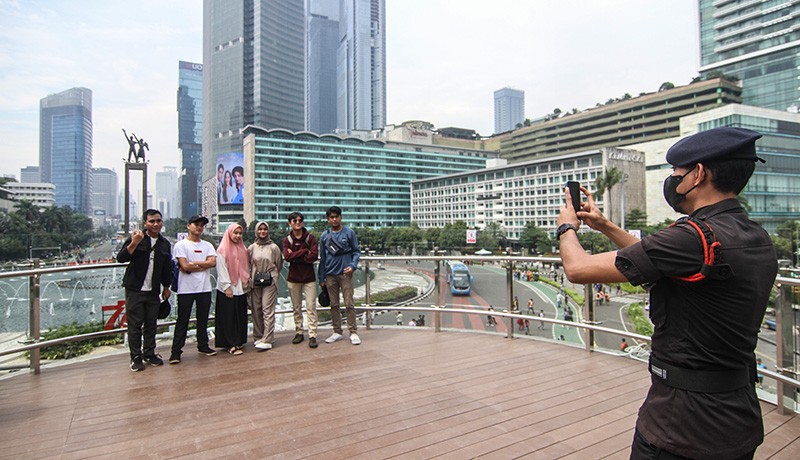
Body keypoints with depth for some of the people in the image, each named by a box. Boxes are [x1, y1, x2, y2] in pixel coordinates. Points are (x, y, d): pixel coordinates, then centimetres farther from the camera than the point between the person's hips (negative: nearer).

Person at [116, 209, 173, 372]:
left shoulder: (164, 243, 9)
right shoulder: (136, 238, -5)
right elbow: (121, 258, -17)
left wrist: (166, 287, 20)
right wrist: (134, 243, -29)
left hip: (153, 291, 4)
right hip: (135, 290, -4)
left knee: (151, 324, 11)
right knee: (135, 325, 1)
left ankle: (149, 353, 23)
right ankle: (136, 357, 12)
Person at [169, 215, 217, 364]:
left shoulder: (207, 245, 11)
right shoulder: (181, 245, -2)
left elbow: (213, 262, -6)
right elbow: (185, 266, -13)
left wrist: (194, 263, -10)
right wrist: (204, 265, -5)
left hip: (204, 288, 4)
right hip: (186, 289, -4)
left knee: (203, 320, 13)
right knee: (182, 321, 0)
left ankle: (203, 346, 25)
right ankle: (176, 351, 7)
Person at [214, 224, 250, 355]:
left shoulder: (242, 249, 12)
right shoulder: (222, 250, -6)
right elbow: (221, 270, -10)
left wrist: (247, 283, 6)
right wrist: (227, 286, -15)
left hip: (241, 288, 6)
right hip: (227, 289, -6)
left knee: (241, 316, 9)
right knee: (229, 317, -2)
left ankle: (239, 341, 18)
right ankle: (231, 344, 4)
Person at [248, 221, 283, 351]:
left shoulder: (274, 247, 1)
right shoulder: (252, 248, 8)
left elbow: (279, 265, 7)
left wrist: (272, 276, 5)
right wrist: (250, 277, 6)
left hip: (270, 282, -3)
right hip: (255, 282, 3)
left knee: (268, 310, -7)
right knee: (256, 310, 7)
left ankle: (267, 340, -6)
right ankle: (258, 337, 19)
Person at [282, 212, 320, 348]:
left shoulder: (310, 238, -1)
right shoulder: (287, 240, 2)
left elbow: (314, 256, -14)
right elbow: (287, 257, -14)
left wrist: (295, 256, -13)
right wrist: (304, 251, -17)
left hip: (309, 278, -2)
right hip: (293, 278, 2)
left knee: (311, 307, -4)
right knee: (296, 308, 11)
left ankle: (312, 335, -1)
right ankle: (299, 333, 23)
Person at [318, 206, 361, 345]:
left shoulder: (349, 233, 0)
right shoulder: (324, 236, 8)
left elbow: (356, 251, 2)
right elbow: (322, 258, 11)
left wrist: (353, 265, -15)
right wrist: (321, 278, 9)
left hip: (345, 273, -3)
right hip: (330, 275, 3)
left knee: (349, 304, -2)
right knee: (334, 305, 10)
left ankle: (353, 332, 7)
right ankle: (337, 332, 20)